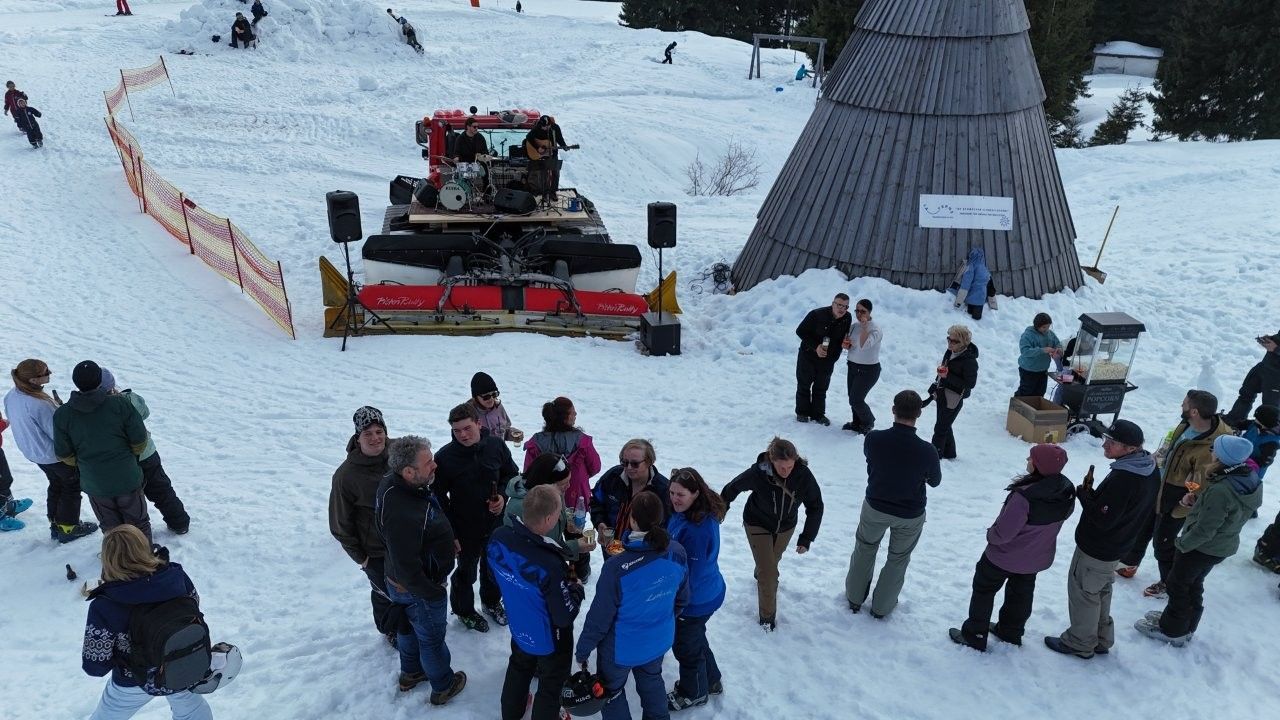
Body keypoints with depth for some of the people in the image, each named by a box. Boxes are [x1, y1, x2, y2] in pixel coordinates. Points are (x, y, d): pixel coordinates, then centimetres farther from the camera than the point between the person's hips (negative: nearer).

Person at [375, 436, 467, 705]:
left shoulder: (392, 482, -13)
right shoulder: (402, 515, -42)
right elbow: (407, 569, -33)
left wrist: (446, 541, 10)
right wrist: (433, 593, -18)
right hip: (418, 590, -8)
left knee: (409, 627, 30)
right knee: (432, 637, 17)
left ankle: (410, 673, 54)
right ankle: (443, 687, 41)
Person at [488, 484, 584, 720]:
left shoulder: (498, 537, -23)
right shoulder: (550, 566, -43)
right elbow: (564, 617, -28)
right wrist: (577, 589, -10)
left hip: (519, 629, 6)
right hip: (550, 639, -6)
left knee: (519, 669, 33)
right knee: (550, 683, 22)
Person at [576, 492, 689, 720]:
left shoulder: (617, 567, -34)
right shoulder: (677, 552, -18)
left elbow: (600, 616, -23)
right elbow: (682, 598, -1)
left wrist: (582, 649, -6)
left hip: (622, 648, -5)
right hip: (659, 640, 5)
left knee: (612, 689, 22)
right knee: (651, 679, 32)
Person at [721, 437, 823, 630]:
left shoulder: (804, 475, -30)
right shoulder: (758, 473, -35)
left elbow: (816, 506, -15)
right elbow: (732, 488, -16)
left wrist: (806, 538, -17)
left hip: (786, 527, 3)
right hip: (758, 525, -3)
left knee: (773, 561, 27)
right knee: (768, 572, -5)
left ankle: (760, 576, 62)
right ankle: (767, 616, 18)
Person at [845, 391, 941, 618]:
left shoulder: (873, 439, -25)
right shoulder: (927, 451, -29)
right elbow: (935, 481, -8)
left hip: (875, 507, 1)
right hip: (910, 515, -1)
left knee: (864, 549, 26)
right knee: (898, 559, 23)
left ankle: (854, 598, 42)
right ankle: (881, 607, 39)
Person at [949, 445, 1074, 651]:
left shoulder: (1025, 495, -40)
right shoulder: (1067, 491, -16)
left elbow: (1004, 532, -32)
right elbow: (1064, 515, 4)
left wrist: (991, 535, -10)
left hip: (1006, 556, -6)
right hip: (1037, 557, 6)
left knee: (983, 589, 16)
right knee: (1022, 592, 27)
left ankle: (974, 636, 27)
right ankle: (1011, 632, 46)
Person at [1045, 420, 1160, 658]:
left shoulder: (1121, 478, -34)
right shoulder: (1150, 467, -4)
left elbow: (1103, 519, -28)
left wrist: (1084, 495, -15)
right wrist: (1093, 495, -2)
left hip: (1095, 550, -9)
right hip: (1117, 546, 9)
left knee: (1082, 592, 10)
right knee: (1101, 592, 25)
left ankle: (1081, 643, 26)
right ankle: (1101, 639, 40)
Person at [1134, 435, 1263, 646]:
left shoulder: (1220, 490, -36)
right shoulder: (1250, 479, -8)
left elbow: (1204, 529, -29)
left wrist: (1182, 543, -12)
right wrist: (1196, 497, -7)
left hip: (1202, 547, -8)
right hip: (1223, 546, 8)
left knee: (1178, 584, 13)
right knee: (1194, 585, 26)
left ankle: (1171, 630, 28)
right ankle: (1187, 626, 43)